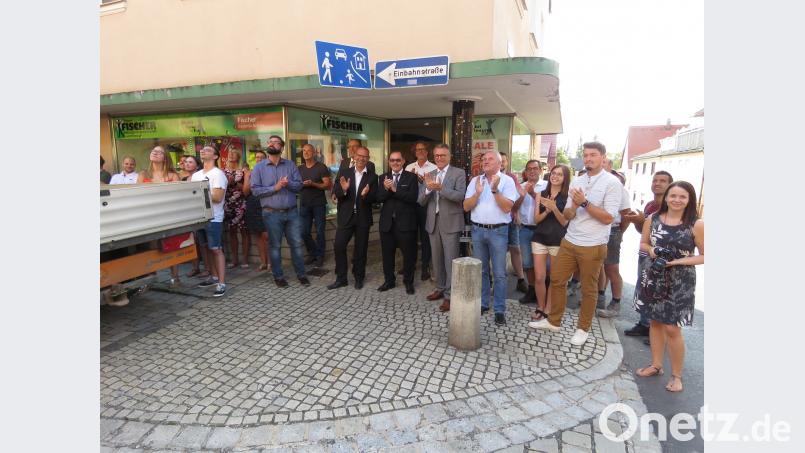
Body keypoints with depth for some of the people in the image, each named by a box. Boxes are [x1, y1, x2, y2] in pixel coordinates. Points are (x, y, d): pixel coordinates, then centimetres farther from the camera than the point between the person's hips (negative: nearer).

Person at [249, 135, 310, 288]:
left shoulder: (290, 165, 6)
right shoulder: (259, 168, 1)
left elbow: (299, 185, 1)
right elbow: (255, 190, -7)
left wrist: (288, 183, -19)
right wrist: (274, 188, -17)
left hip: (292, 212, 2)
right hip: (272, 213, -2)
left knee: (297, 243, 5)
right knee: (275, 246, 7)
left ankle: (301, 274, 19)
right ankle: (278, 276, 20)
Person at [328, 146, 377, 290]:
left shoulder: (372, 177, 2)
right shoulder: (343, 173, 3)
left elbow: (374, 198, -4)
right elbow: (335, 193, -3)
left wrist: (366, 195, -24)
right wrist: (343, 190, -23)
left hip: (363, 218, 0)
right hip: (345, 216, 0)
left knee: (360, 249, 9)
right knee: (338, 246, -2)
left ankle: (359, 278, 25)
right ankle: (341, 278, 12)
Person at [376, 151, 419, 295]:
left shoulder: (411, 177, -2)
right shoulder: (383, 177, 8)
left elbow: (413, 197, -15)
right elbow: (378, 198, -2)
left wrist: (395, 190, -20)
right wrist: (386, 189, -21)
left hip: (406, 222, -3)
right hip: (387, 222, 3)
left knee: (409, 253, 6)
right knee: (387, 253, 12)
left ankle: (408, 281, 23)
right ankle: (389, 280, 28)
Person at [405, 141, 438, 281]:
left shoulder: (433, 168, -3)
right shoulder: (409, 168, 9)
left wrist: (424, 181, -24)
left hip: (426, 204, -3)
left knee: (425, 236, 5)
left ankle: (425, 267, 17)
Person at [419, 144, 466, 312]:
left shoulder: (459, 173, -3)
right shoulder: (429, 175, 10)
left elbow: (460, 196, -18)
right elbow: (421, 201, 4)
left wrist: (440, 187, -29)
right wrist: (427, 188, -16)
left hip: (450, 222, -5)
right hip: (433, 222, 5)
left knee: (450, 260, -2)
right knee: (436, 259, 15)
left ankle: (450, 295, 6)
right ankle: (440, 288, 31)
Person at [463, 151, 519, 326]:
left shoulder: (507, 181, -4)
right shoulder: (475, 181, 6)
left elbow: (507, 207, -13)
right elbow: (466, 207, 1)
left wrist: (495, 190, -21)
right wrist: (478, 193, -14)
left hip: (498, 231, -4)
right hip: (478, 230, 4)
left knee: (499, 273, 1)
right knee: (481, 270, 14)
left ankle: (500, 310, 11)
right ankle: (482, 303, 27)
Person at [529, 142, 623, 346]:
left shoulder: (612, 182, -8)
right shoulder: (576, 182, 8)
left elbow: (608, 218, -14)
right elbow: (567, 215, 6)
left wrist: (585, 203, -20)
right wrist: (574, 206, -15)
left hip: (593, 245, -5)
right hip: (569, 241, 5)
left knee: (588, 289, 8)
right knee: (556, 280, 10)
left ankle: (583, 328, 26)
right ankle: (553, 321, 27)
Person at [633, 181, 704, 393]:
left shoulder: (697, 224, -10)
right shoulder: (653, 219, 0)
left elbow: (704, 256, -7)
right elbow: (643, 244, 11)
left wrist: (678, 261, -18)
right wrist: (652, 251, -10)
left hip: (679, 282, -4)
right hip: (653, 278, 4)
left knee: (672, 328, -2)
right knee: (656, 321, 15)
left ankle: (676, 375, 18)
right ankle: (656, 365, 32)